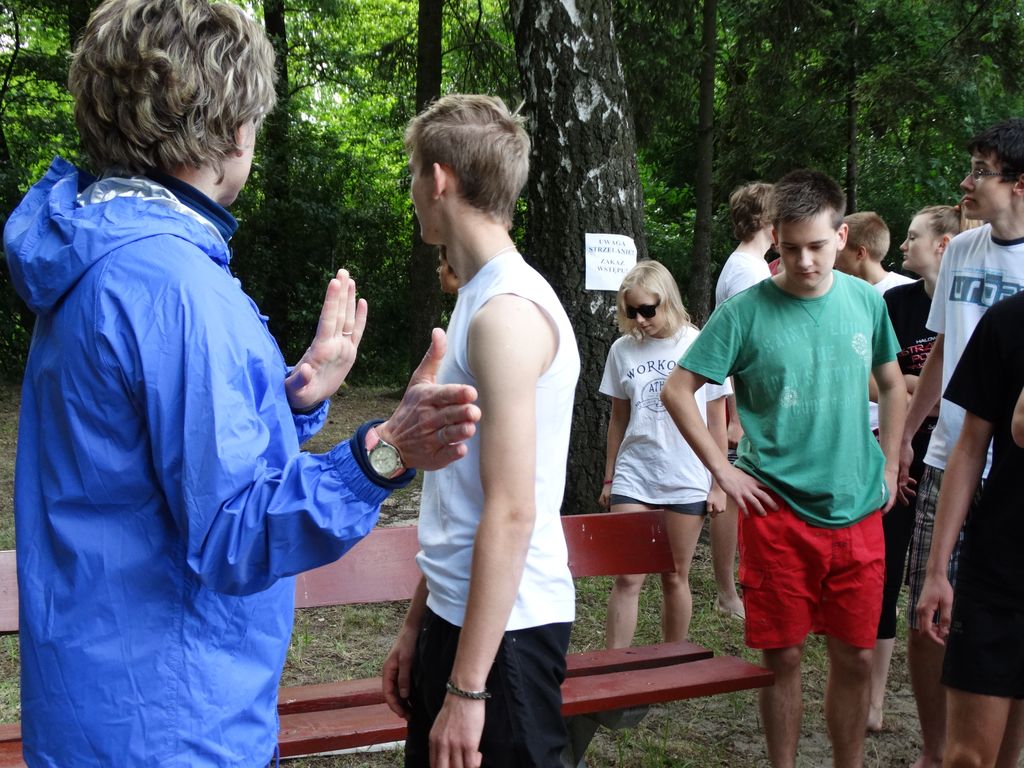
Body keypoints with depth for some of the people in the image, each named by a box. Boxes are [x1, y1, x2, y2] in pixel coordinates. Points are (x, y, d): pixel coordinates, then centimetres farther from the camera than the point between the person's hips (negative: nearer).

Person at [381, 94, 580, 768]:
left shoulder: (508, 311, -18)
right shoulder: (480, 297, 12)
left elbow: (510, 513, -22)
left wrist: (466, 687, -21)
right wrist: (416, 626, 18)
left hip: (505, 629, -9)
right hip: (457, 612, 9)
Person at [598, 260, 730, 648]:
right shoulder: (623, 349, 3)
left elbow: (716, 423, 1)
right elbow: (618, 419, 11)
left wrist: (719, 484, 0)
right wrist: (609, 478, 11)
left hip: (686, 481, -1)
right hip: (633, 477, 1)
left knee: (675, 578, 8)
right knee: (627, 578, -4)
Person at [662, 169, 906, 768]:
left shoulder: (866, 302, 3)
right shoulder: (746, 313, -8)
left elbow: (892, 384, 18)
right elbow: (677, 390, -4)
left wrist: (889, 466, 11)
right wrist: (724, 471, -6)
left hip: (858, 511, 3)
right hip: (778, 511, -3)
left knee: (856, 657, 9)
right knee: (784, 657, 6)